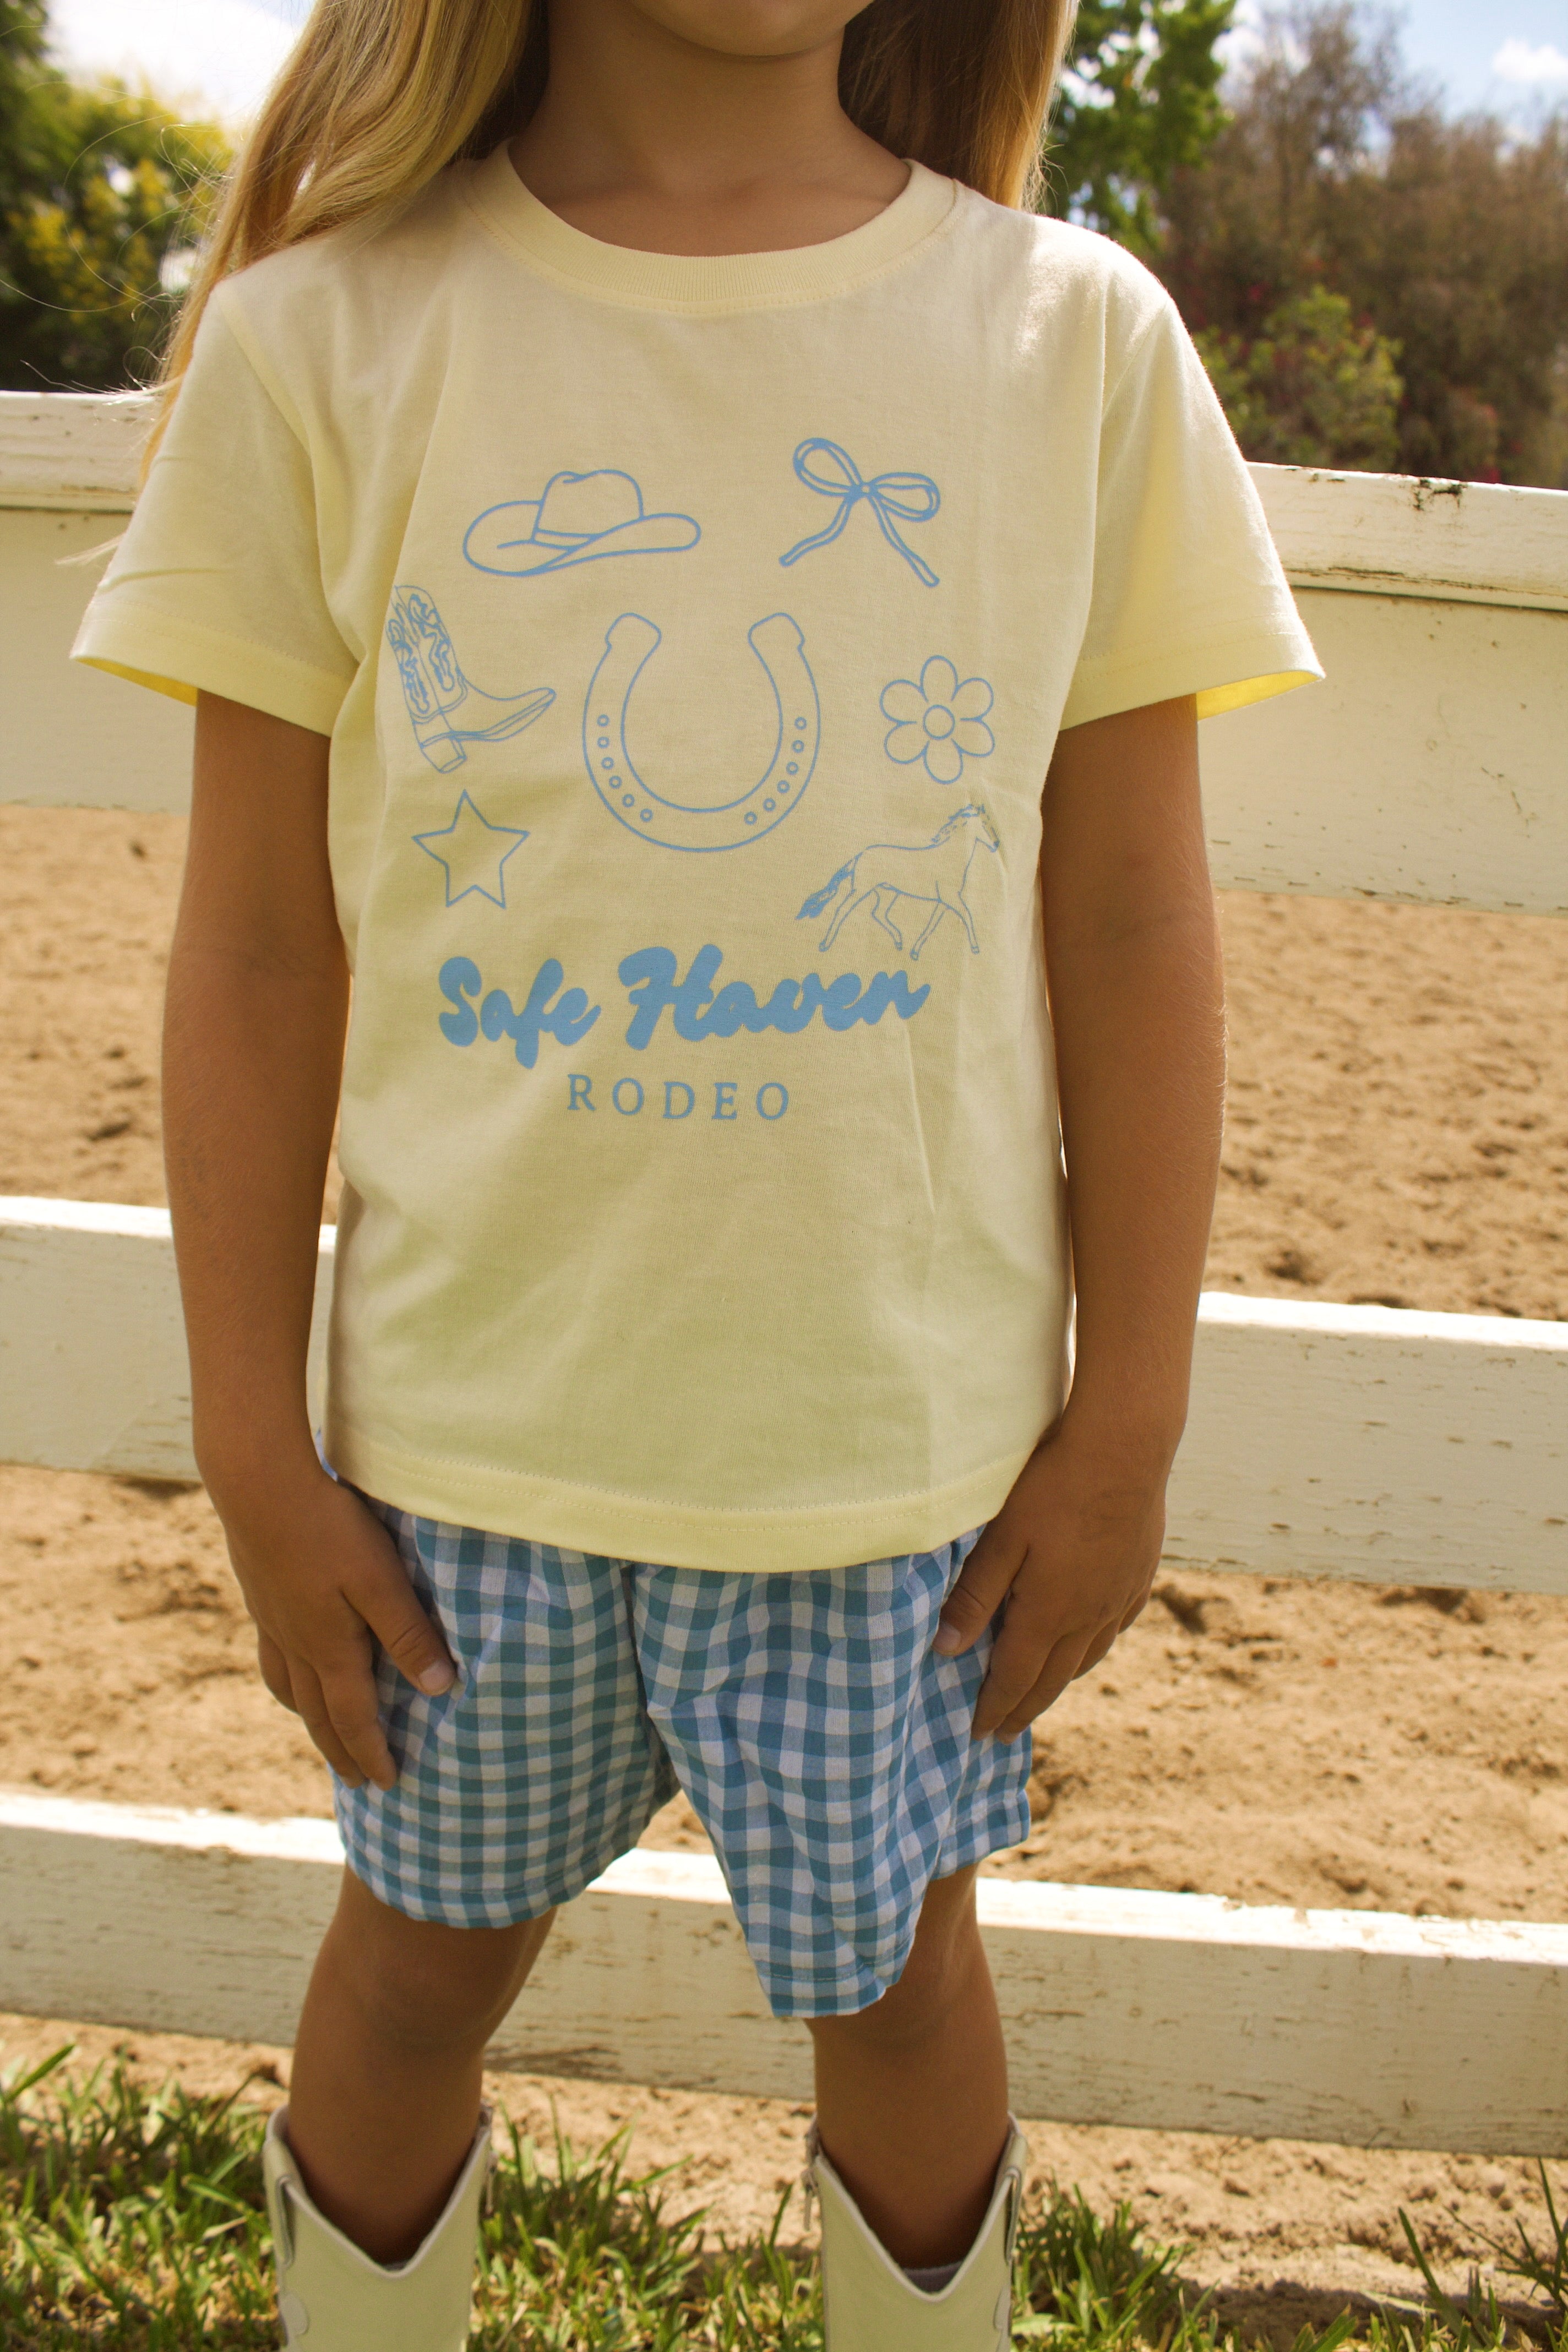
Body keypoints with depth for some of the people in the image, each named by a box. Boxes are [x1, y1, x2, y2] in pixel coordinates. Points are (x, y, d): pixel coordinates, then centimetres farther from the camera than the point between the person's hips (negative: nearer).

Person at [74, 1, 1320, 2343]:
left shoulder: (1077, 336, -5)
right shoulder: (328, 339, -6)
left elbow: (1131, 933, -2)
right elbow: (256, 952, -3)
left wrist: (1128, 1418, -1)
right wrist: (255, 1447, -1)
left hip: (904, 1421, 0)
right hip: (467, 1411, 1)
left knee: (894, 1962, 19)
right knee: (427, 1940, 20)